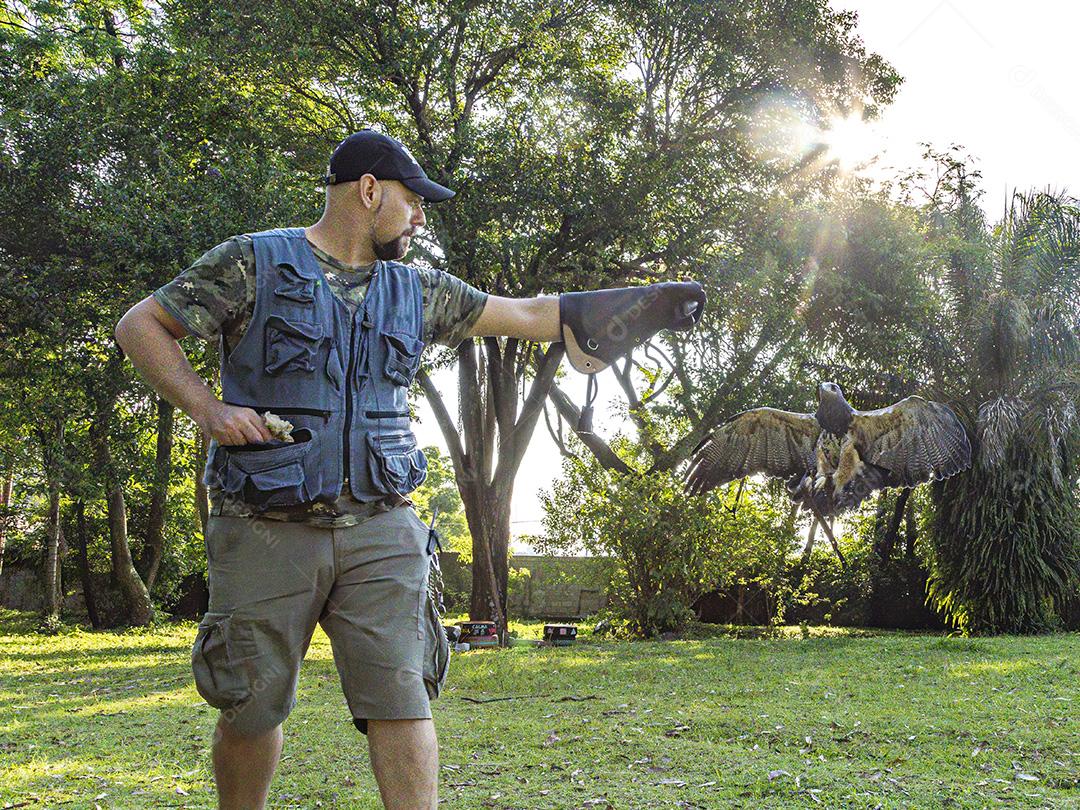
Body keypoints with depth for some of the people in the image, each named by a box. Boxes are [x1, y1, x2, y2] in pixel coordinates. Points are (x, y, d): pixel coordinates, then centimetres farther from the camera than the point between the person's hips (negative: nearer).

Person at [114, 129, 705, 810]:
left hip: (381, 530, 3)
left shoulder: (416, 290, 14)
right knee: (252, 706, 7)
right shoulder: (254, 263, 1)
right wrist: (207, 408, -11)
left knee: (401, 696, -5)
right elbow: (140, 325, 3)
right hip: (268, 530, -3)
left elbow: (527, 314, 18)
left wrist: (649, 301, 17)